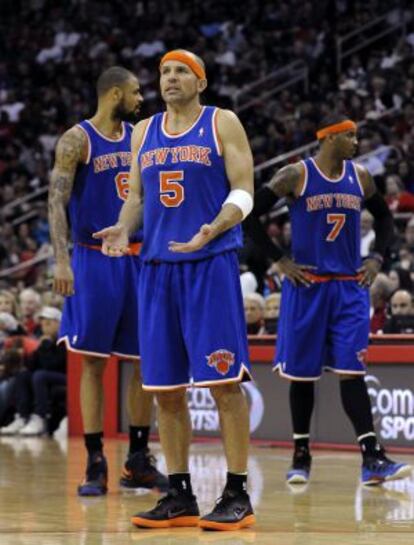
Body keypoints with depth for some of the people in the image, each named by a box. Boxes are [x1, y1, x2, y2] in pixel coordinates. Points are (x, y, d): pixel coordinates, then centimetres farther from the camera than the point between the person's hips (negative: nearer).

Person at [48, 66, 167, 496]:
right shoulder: (77, 139, -7)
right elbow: (57, 201, -13)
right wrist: (62, 261, -22)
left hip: (140, 259, 6)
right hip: (96, 260, -6)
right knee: (94, 361, -2)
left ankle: (139, 461, 14)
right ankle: (95, 464, 2)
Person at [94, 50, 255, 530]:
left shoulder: (223, 124, 1)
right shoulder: (144, 132, 16)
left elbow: (243, 192, -4)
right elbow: (136, 196, 18)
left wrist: (213, 229, -23)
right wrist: (123, 229, -4)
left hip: (211, 261, -5)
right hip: (157, 263, 5)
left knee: (224, 380, -8)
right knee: (165, 386, 5)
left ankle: (237, 495, -3)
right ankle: (179, 496, 12)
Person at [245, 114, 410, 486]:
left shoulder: (359, 177, 6)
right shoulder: (295, 175, -7)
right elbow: (250, 215, -6)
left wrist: (377, 257, 6)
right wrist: (280, 260, -8)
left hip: (350, 287, 3)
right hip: (307, 285, -3)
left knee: (351, 371, -5)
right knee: (302, 373, 5)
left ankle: (372, 459, -11)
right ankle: (301, 455, 17)